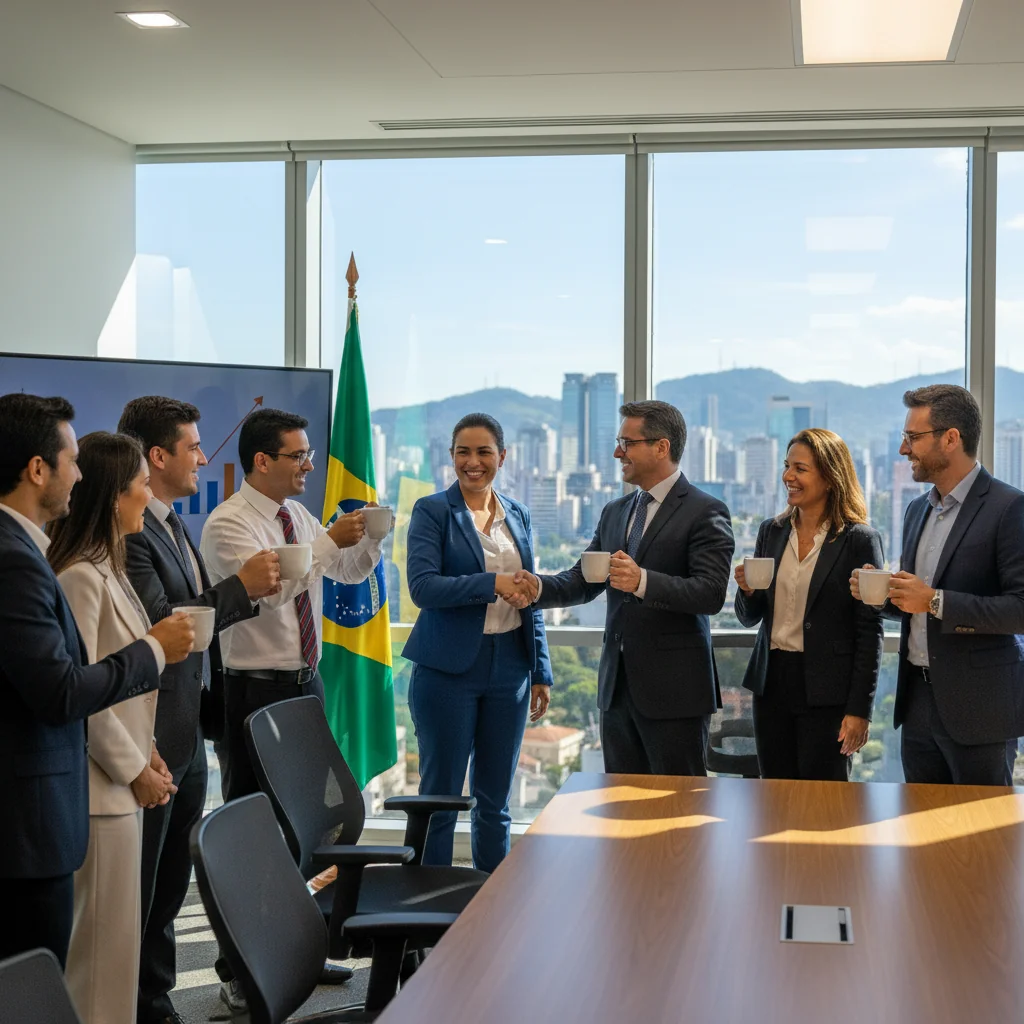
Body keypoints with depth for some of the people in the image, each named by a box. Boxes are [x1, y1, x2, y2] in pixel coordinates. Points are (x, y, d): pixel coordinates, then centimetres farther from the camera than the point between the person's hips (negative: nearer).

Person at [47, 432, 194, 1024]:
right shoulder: (80, 577, -18)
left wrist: (144, 751, 9)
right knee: (104, 933, -1)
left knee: (115, 931, 14)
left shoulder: (107, 568, 12)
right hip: (101, 783, -9)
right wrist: (134, 768, -12)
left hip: (121, 778, 9)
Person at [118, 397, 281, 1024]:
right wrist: (242, 587, -21)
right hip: (151, 742, -10)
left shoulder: (174, 526, 15)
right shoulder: (128, 531, -18)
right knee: (139, 894, 1)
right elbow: (161, 626, -25)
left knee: (169, 888, 17)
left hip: (188, 736, 10)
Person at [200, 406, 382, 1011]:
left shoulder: (298, 517, 10)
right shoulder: (228, 524, -13)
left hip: (306, 681, 8)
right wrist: (330, 542, -25)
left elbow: (350, 571, 19)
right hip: (255, 688, -8)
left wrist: (369, 537, -1)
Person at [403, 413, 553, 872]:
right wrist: (491, 584, -25)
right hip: (448, 667, -5)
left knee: (496, 800, 12)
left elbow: (528, 598, 15)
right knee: (440, 795, 1)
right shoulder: (432, 511, -4)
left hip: (508, 666, 5)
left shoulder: (516, 515, 12)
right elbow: (421, 586, -16)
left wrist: (540, 671, 11)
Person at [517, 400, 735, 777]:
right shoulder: (615, 512, 16)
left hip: (673, 688, -7)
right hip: (617, 685, 7)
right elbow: (582, 580, 14)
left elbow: (711, 593, -17)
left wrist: (643, 582, -30)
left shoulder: (704, 513, -8)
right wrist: (540, 587, -6)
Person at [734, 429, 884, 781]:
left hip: (826, 690, -5)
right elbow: (749, 617, 15)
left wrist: (859, 709, -11)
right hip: (771, 682, 5)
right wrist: (747, 591, -8)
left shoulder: (859, 540, -7)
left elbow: (869, 631, -8)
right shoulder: (771, 532, 9)